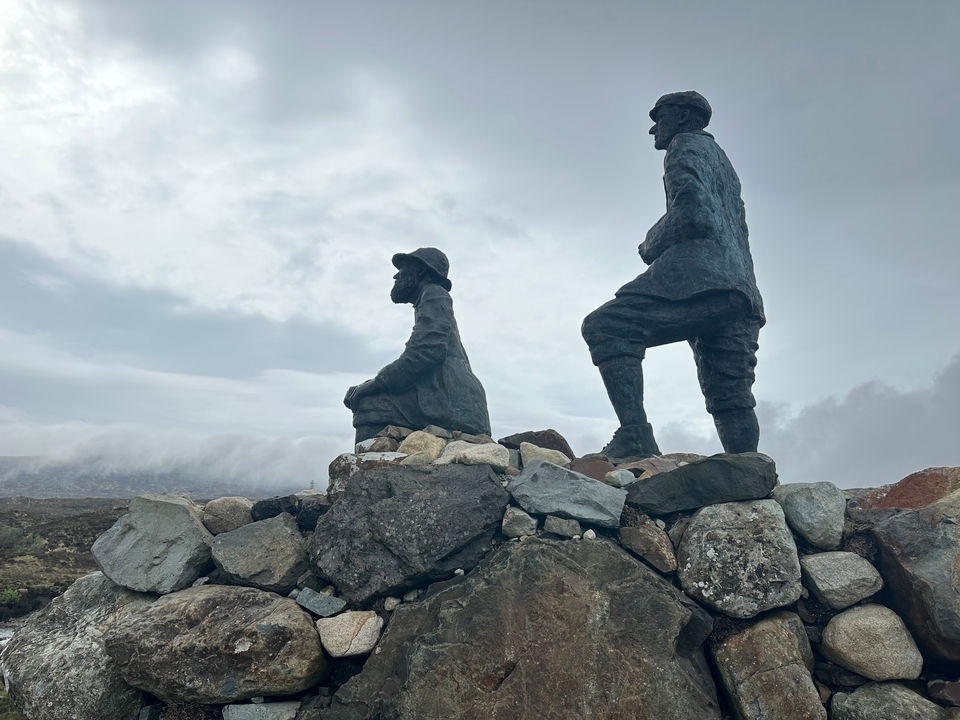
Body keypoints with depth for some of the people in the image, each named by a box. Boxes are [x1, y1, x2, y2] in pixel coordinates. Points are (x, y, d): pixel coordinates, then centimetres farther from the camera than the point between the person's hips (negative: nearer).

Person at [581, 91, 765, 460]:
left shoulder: (688, 145, 9)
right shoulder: (723, 161, 37)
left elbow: (692, 211, -11)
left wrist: (650, 245, 3)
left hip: (699, 275, -9)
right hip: (741, 292, 10)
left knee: (604, 326, -14)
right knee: (731, 397, 6)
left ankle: (635, 437, -26)